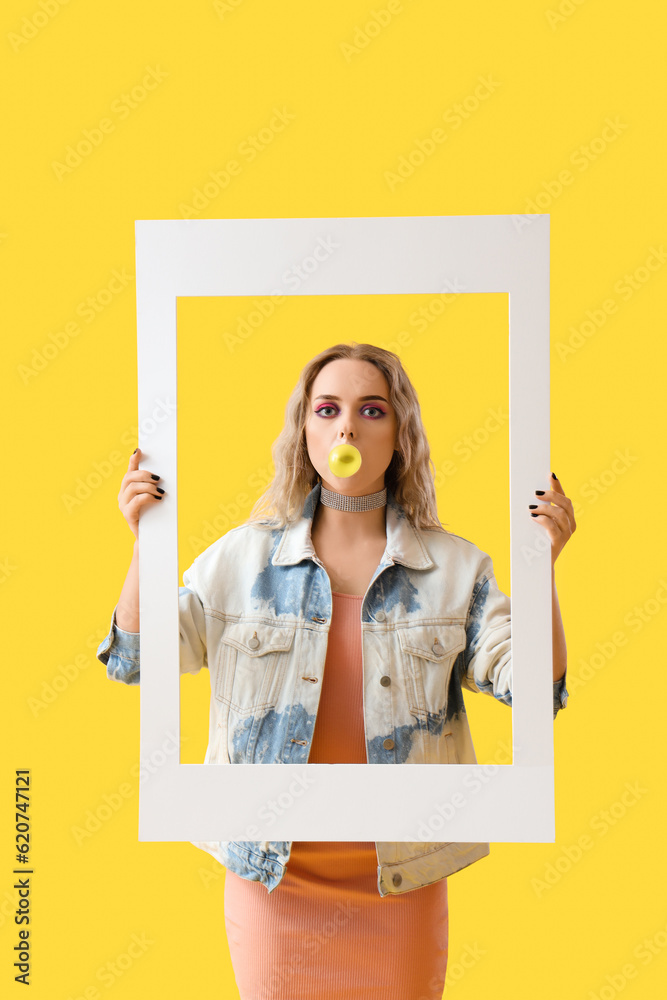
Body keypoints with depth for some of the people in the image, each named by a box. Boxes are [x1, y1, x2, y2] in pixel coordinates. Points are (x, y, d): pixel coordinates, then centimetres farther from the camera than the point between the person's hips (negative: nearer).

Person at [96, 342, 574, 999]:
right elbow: (135, 662, -3)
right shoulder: (241, 558, -2)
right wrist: (146, 543, -14)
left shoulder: (455, 568, -2)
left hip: (402, 882, 0)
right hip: (272, 874, 0)